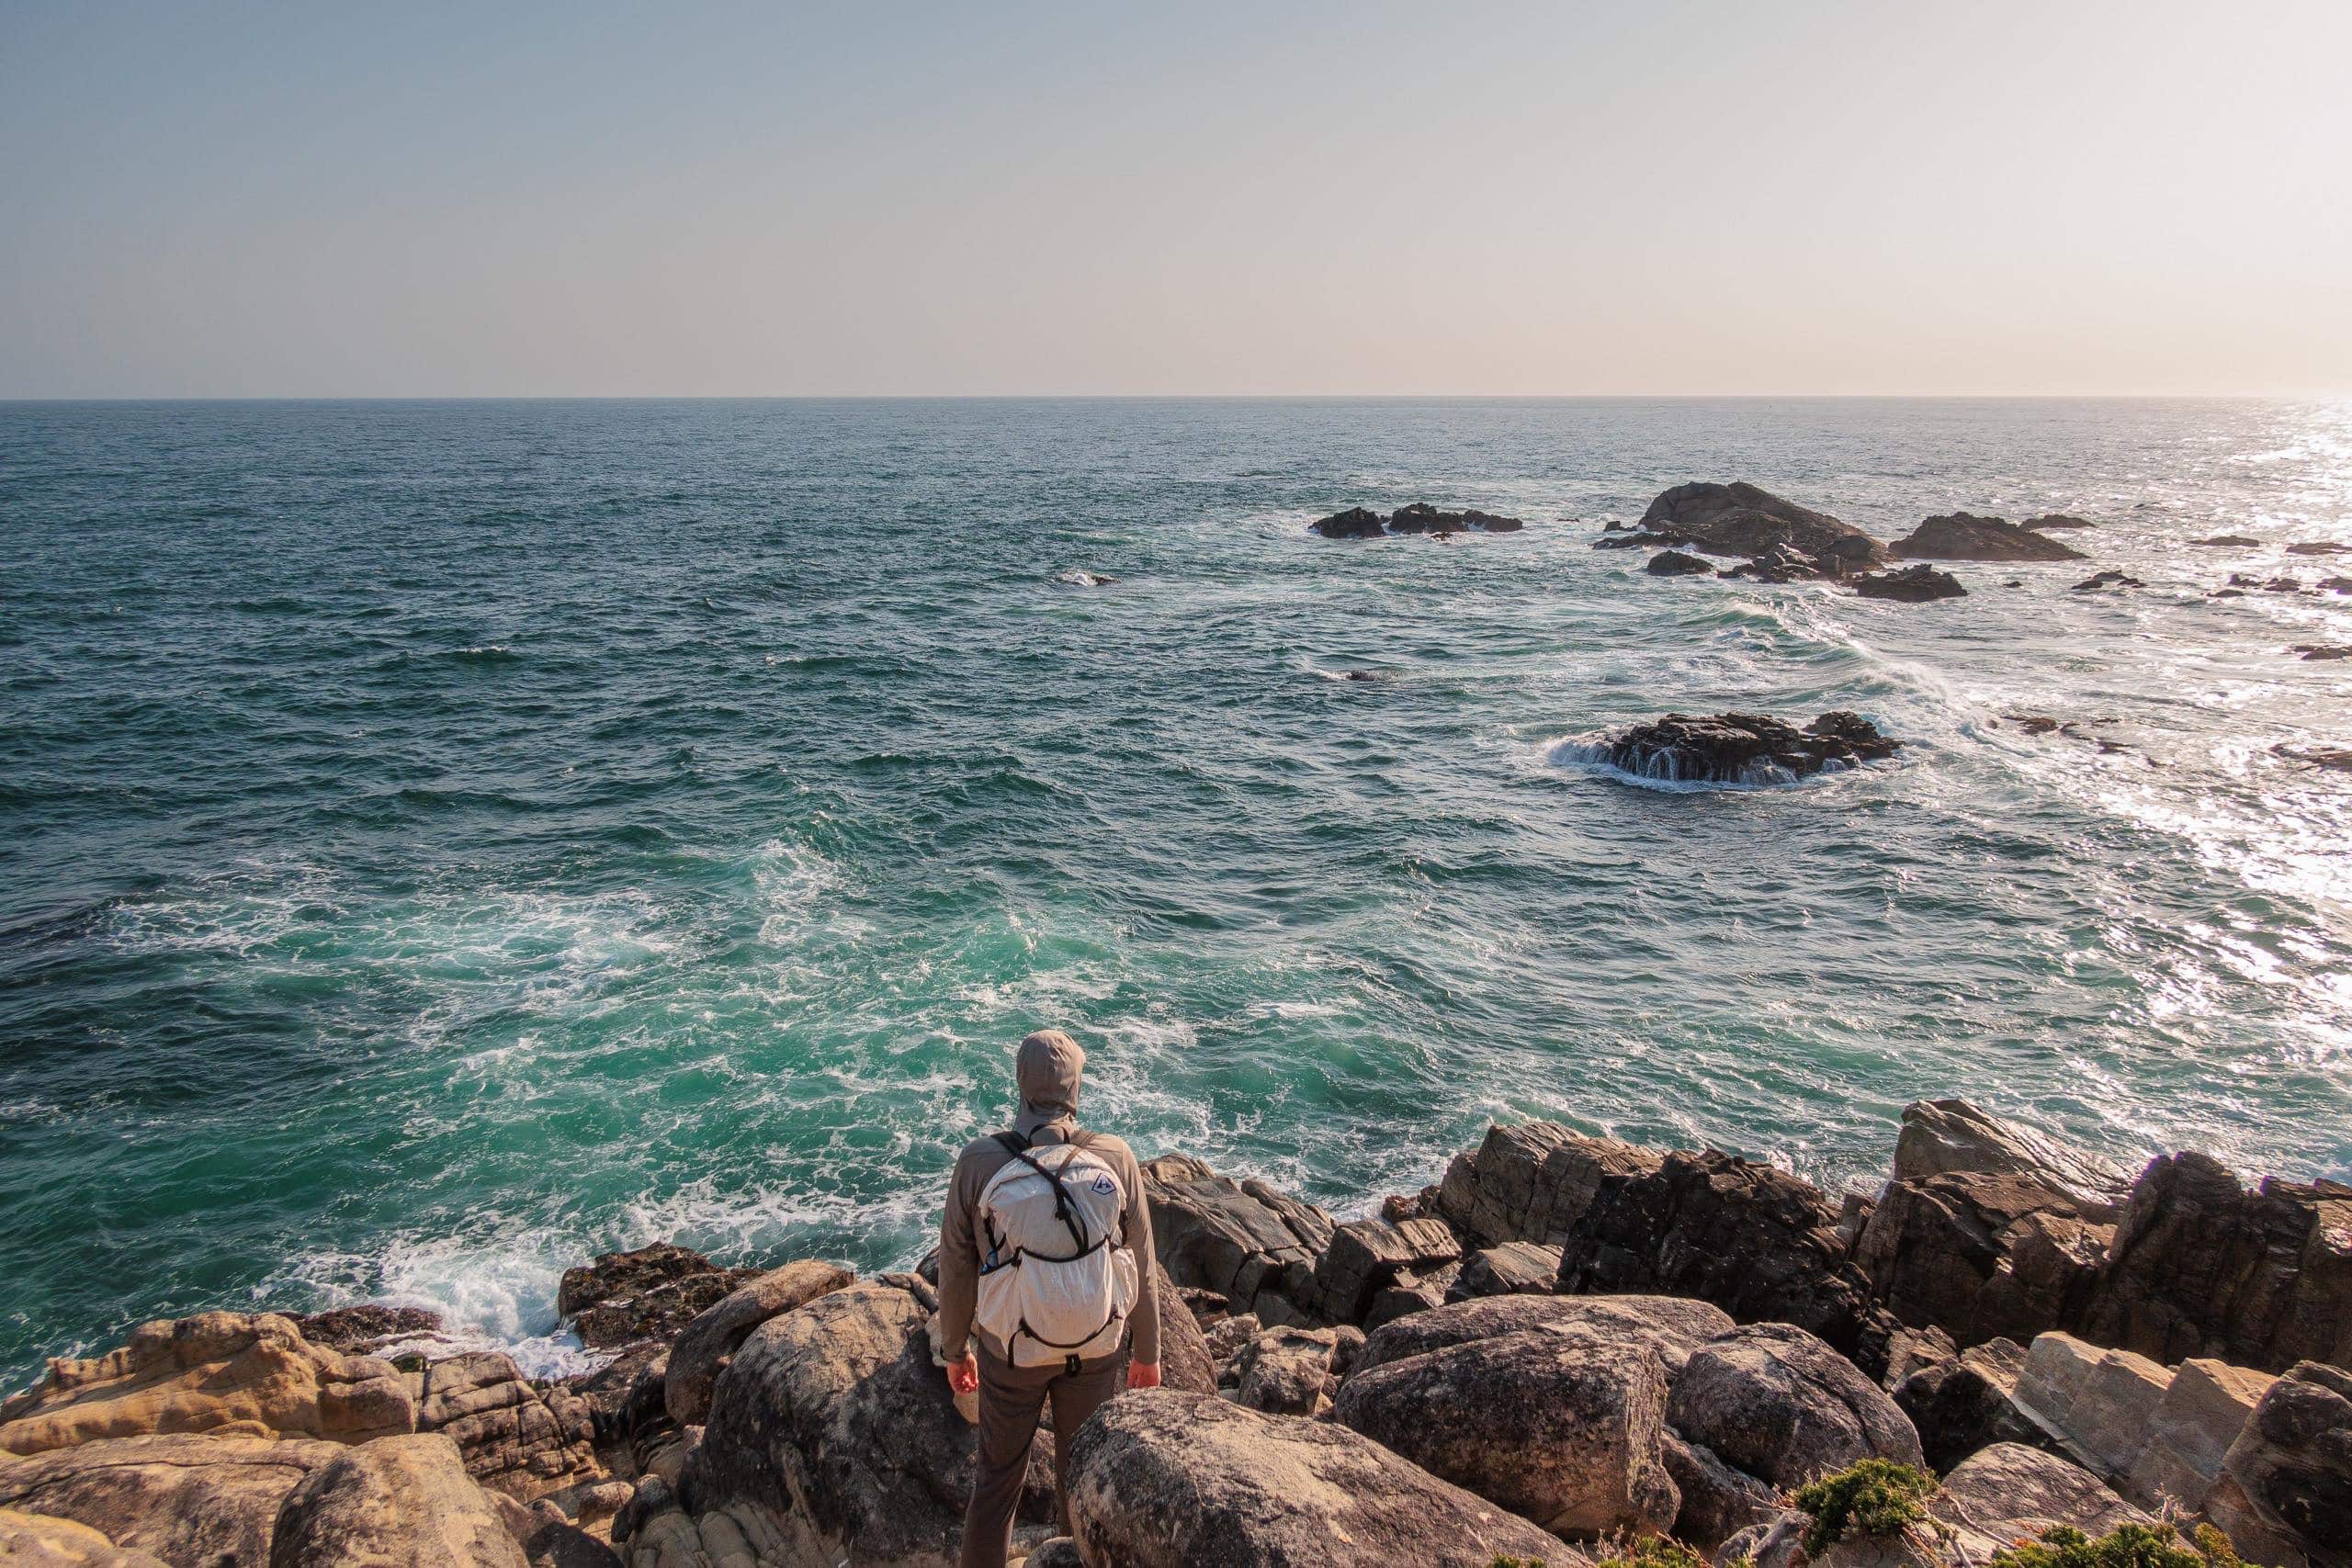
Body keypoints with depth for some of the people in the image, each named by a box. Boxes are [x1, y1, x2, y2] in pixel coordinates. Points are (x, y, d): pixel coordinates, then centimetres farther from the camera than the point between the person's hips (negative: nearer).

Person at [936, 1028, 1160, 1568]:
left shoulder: (979, 1162, -19)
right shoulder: (1115, 1159, -17)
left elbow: (956, 1268, -8)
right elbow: (1140, 1268, -6)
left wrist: (954, 1349, 9)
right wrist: (1148, 1353, 9)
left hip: (1011, 1349, 0)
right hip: (1096, 1349, 1)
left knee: (996, 1477, 20)